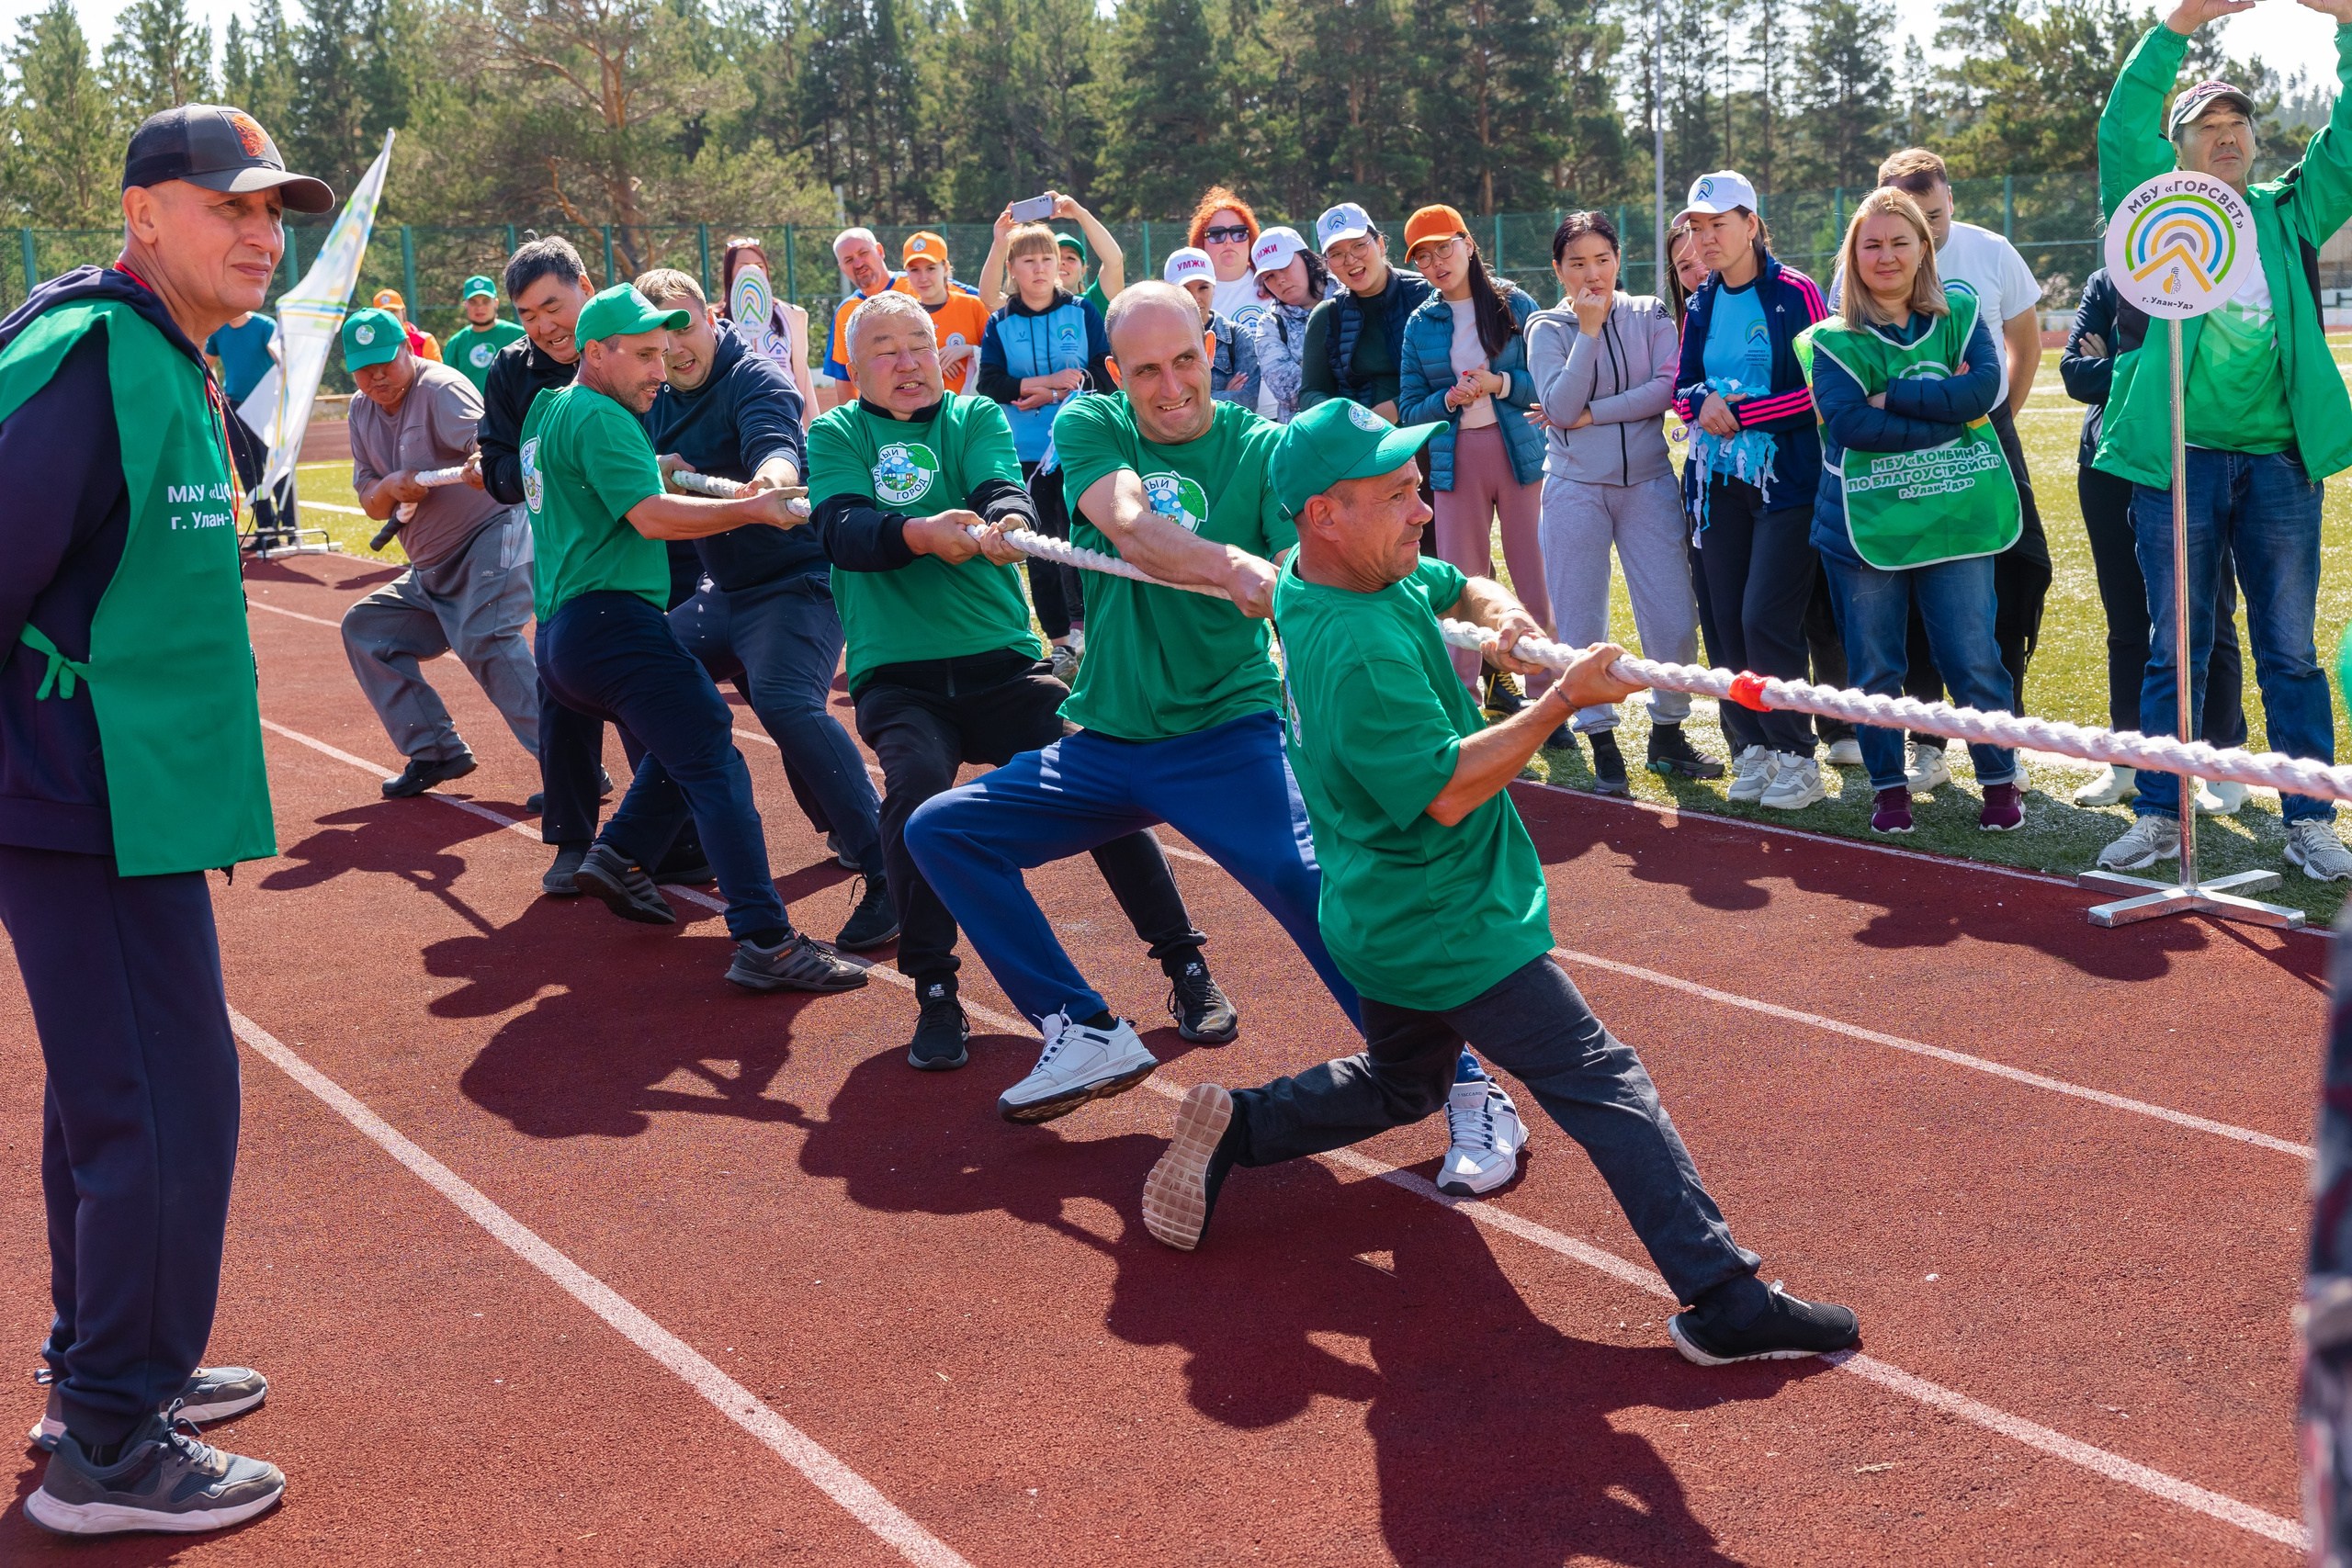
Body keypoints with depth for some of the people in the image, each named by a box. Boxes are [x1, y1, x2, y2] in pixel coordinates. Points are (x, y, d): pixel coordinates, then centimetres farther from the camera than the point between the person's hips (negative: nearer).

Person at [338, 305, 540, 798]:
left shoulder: (441, 390, -13)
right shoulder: (362, 411, 11)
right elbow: (371, 506, 9)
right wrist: (390, 487, -14)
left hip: (492, 538, -10)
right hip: (431, 570, 10)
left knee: (483, 638, -30)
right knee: (365, 627, 13)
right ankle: (436, 752, 16)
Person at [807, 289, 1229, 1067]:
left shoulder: (976, 418, 11)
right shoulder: (836, 436, 7)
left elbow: (1001, 488, -11)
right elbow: (842, 530, -13)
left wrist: (1007, 521, -36)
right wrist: (921, 534, -33)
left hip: (1001, 659, 1)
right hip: (897, 674, -1)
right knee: (916, 788, -29)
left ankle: (1186, 970, -1)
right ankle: (936, 995, -14)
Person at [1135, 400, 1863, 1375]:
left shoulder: (1354, 577, 2)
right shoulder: (1359, 651, -28)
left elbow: (1458, 586, 19)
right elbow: (1445, 791, -28)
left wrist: (1498, 616, -4)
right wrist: (1561, 701, -24)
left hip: (1385, 920, 10)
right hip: (1449, 930, -10)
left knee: (1401, 1086, 30)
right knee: (1604, 1084, -11)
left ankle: (1237, 1128, 23)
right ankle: (1721, 1300, -12)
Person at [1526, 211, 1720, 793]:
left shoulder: (1651, 315, 6)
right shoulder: (1548, 328, 2)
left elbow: (1666, 388, -8)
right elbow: (1561, 407, -12)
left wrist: (1589, 413, -12)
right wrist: (1588, 329, -14)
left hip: (1648, 481, 1)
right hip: (1577, 488, -1)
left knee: (1676, 621, -2)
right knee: (1582, 626, 1)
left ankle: (1668, 733, 17)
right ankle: (1603, 744, 13)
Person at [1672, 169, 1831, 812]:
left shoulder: (1795, 293, -6)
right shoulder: (1701, 305, 12)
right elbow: (1682, 384, 17)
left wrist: (1739, 413, -14)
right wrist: (1702, 402, -6)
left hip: (1786, 478, -6)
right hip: (1718, 481, 6)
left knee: (1766, 620, -12)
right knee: (1726, 623, 4)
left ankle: (1796, 759, 1)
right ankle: (1752, 751, 16)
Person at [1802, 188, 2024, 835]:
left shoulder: (1961, 313, 8)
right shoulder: (1832, 340, 1)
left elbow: (1985, 386, -10)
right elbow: (1847, 423, -15)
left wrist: (1892, 398, -15)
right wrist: (1945, 411, -16)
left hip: (1956, 513, 1)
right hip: (1865, 521, 0)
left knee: (1974, 660, 1)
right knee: (1875, 668, 6)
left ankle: (2001, 780, 18)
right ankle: (1888, 785, 22)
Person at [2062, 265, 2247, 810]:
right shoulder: (2106, 285, 8)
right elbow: (2074, 370, -4)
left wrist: (2116, 371, -17)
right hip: (2114, 473, 3)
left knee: (2208, 617, 3)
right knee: (2127, 621, 10)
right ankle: (2127, 760, 19)